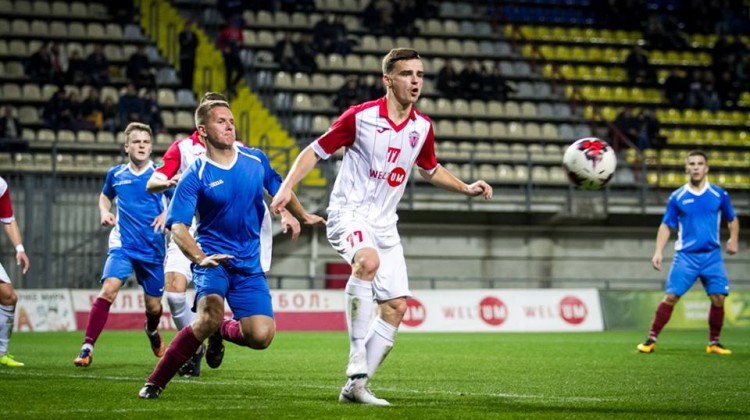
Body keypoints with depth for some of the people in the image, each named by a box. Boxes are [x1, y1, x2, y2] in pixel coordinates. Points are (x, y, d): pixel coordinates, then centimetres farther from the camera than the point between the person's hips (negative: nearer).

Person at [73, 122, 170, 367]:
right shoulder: (115, 174, 5)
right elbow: (105, 196, 25)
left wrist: (167, 214, -13)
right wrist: (104, 212, 5)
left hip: (153, 248, 0)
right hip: (122, 244, 0)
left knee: (153, 306, 9)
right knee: (109, 289, -24)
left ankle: (152, 331, 47)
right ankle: (87, 348, -23)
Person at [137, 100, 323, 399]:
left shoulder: (256, 160, 3)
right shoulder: (195, 176, -11)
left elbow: (278, 189, 22)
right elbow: (178, 226, -19)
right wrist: (200, 258, -34)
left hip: (250, 264, 4)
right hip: (214, 259, -4)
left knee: (261, 336, -12)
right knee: (210, 316, -32)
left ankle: (220, 333, 25)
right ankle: (155, 382, -17)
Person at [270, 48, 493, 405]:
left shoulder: (422, 127, 5)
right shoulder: (360, 117, -11)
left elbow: (431, 170, 24)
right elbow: (316, 151, -3)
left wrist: (467, 188, 11)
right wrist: (287, 186, -16)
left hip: (384, 224, 7)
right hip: (349, 213, -6)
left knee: (396, 306, -1)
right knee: (368, 260, -37)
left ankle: (356, 386, 7)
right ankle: (357, 362, -32)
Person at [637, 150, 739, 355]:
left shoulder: (719, 194, 3)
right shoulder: (677, 197, 1)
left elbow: (732, 219, 16)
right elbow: (666, 225, 6)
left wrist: (733, 239, -1)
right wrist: (658, 251, -3)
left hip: (712, 255, 1)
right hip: (685, 255, -1)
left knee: (718, 298, -6)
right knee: (671, 297, -7)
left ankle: (714, 343, 9)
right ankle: (651, 339, 0)